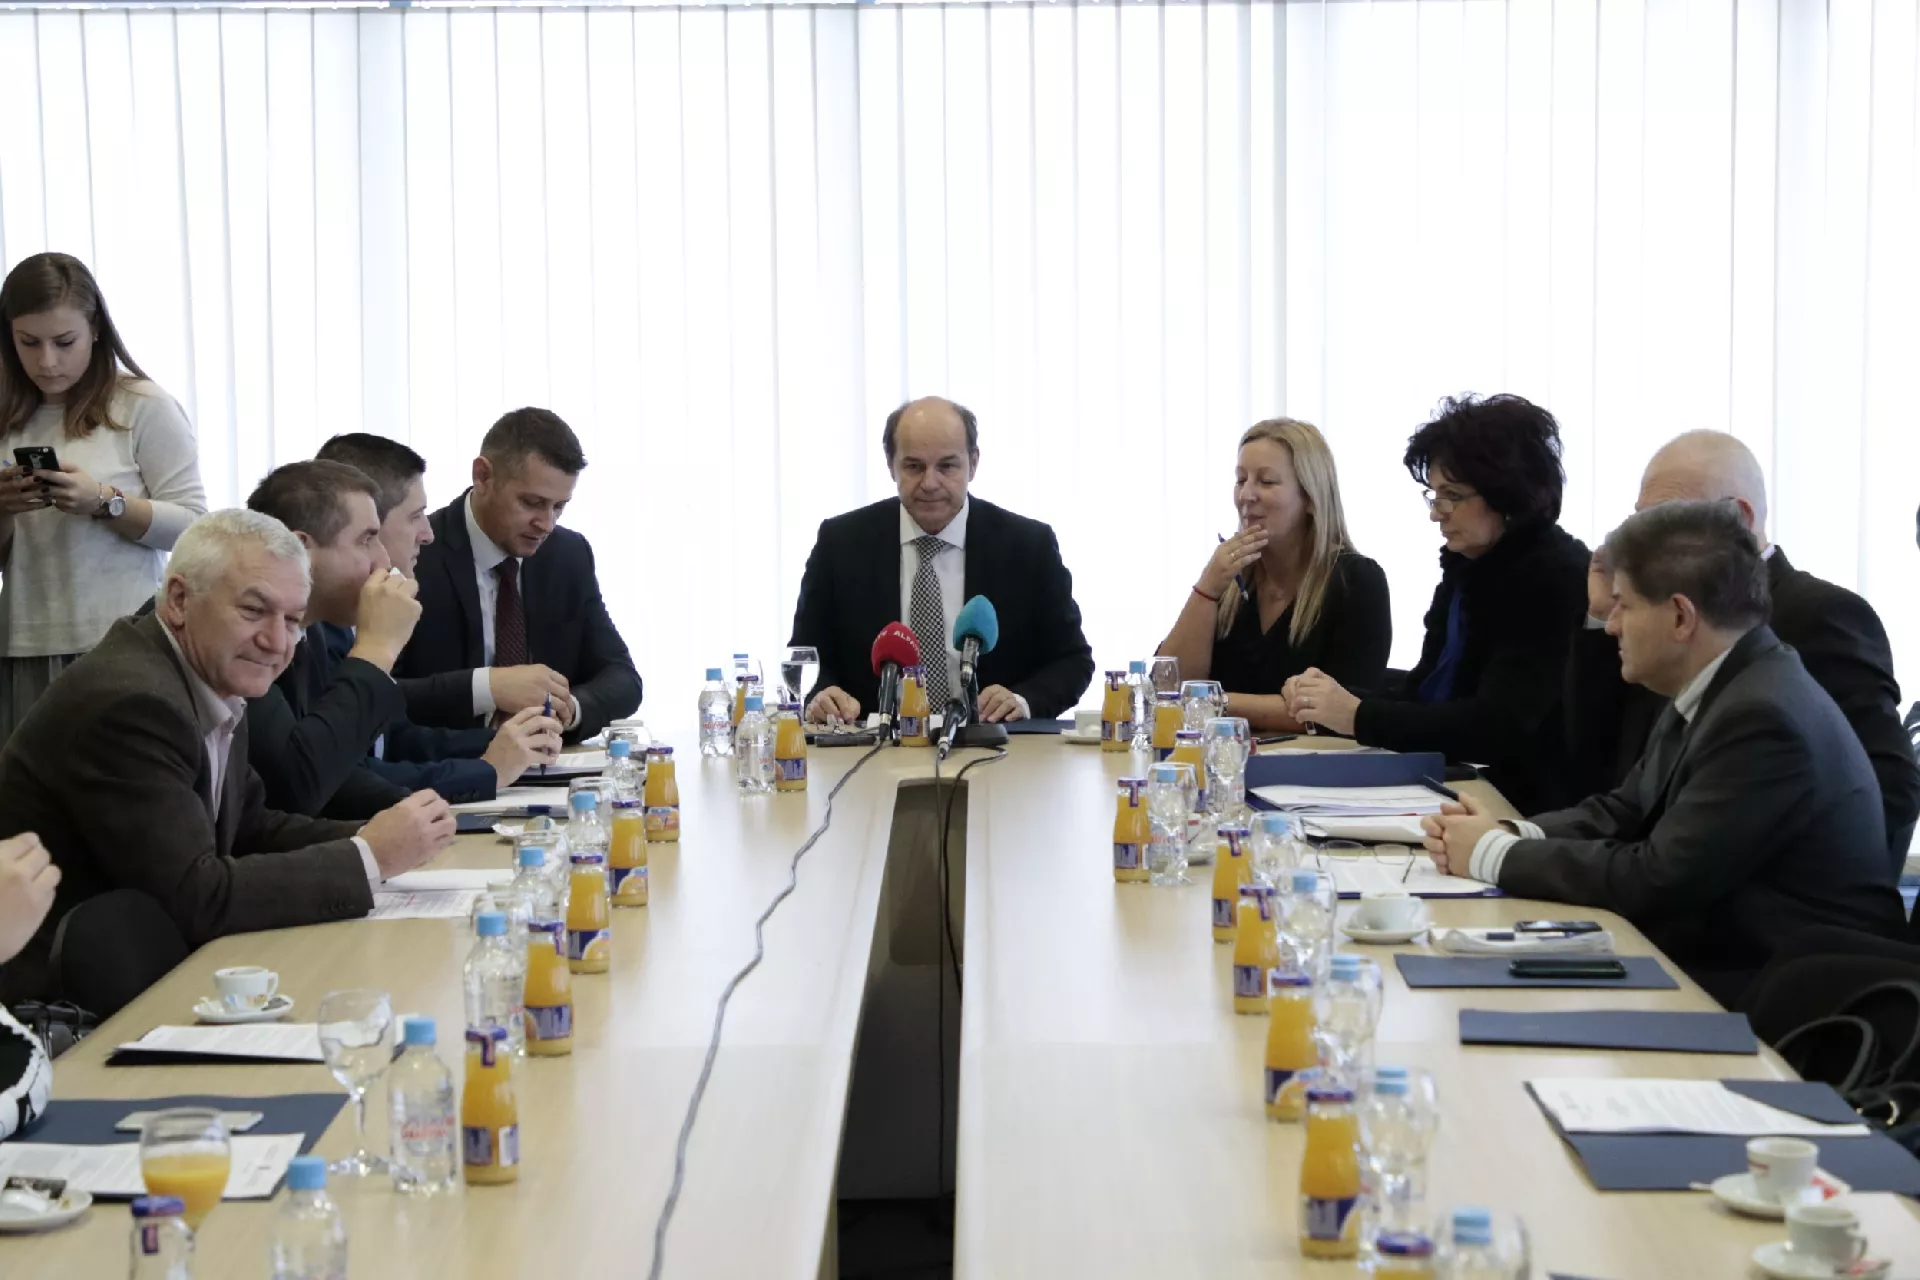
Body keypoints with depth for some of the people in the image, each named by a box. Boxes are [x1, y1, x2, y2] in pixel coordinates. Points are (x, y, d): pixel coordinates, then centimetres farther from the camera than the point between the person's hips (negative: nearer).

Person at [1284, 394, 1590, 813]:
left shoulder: (1556, 577, -14)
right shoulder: (1463, 563, 11)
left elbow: (1496, 725, -21)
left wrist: (1358, 716, -19)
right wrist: (1340, 699, -4)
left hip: (1529, 807, -7)